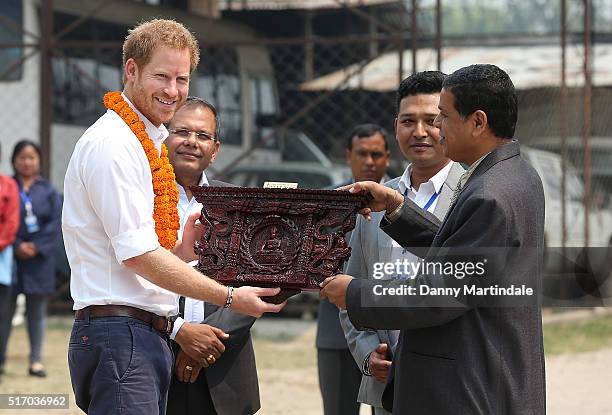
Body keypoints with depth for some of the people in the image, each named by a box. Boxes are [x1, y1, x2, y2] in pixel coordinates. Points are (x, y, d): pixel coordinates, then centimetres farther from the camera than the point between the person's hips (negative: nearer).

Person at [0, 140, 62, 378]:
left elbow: (55, 224, 1)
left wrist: (37, 247, -10)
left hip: (39, 259, 2)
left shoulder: (48, 191, 7)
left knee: (37, 312, 6)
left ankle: (36, 360, 10)